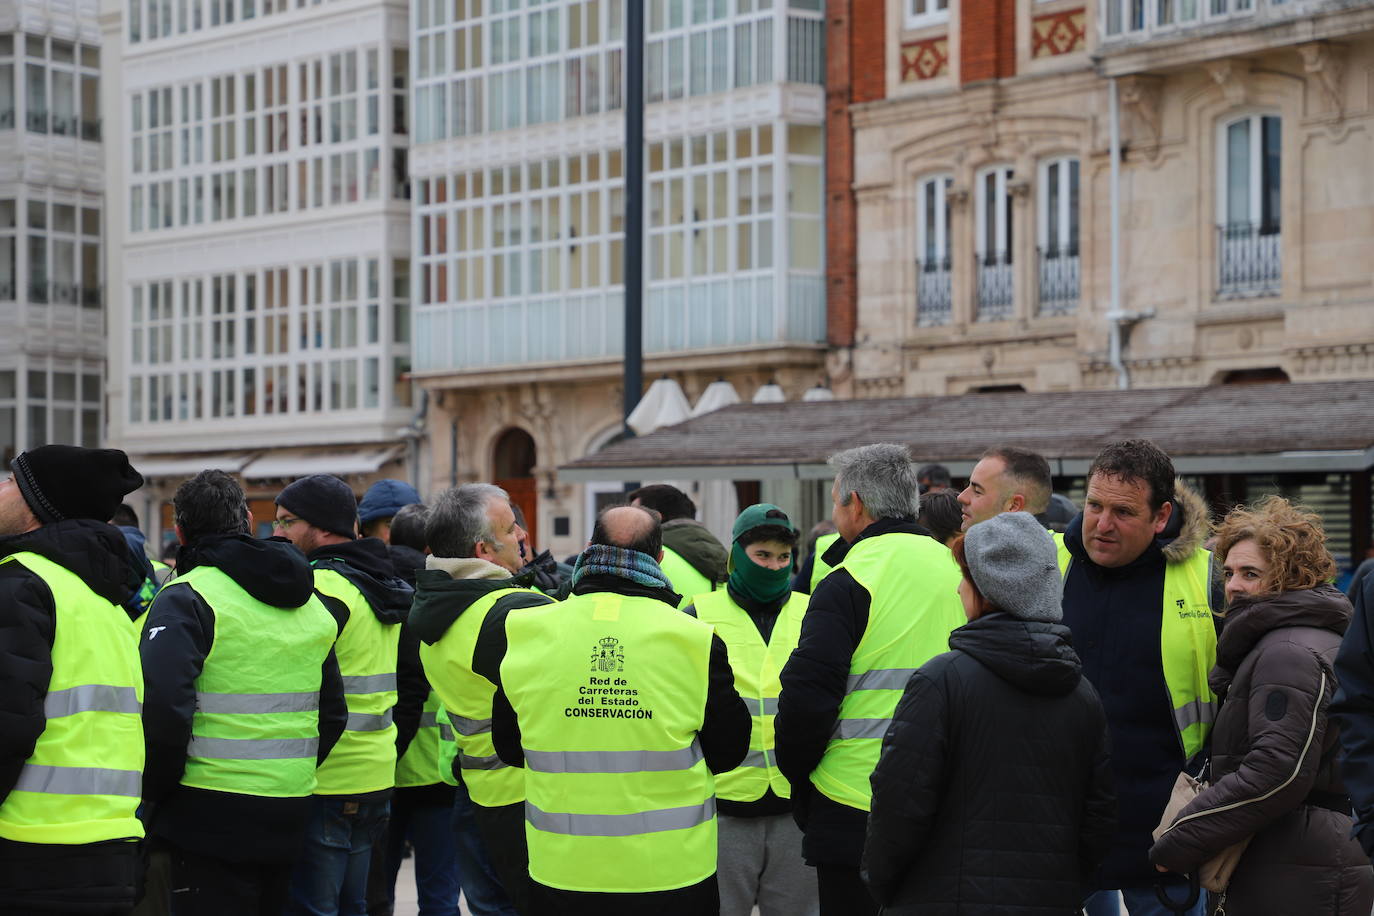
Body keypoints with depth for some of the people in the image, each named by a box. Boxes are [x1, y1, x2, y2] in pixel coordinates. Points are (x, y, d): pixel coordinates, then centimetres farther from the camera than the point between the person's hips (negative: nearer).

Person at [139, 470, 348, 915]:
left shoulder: (186, 599, -9)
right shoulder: (311, 606, 14)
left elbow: (162, 709, -21)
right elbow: (332, 714, 18)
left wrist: (157, 792, -9)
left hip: (211, 819, -7)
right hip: (288, 820, 7)